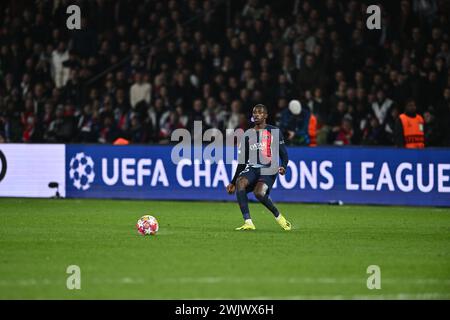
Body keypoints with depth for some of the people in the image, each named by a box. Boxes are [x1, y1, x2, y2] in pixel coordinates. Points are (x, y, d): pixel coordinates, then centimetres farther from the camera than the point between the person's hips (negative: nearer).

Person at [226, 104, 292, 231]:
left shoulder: (274, 131, 6)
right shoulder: (247, 135, 17)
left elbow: (284, 154, 4)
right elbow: (242, 161, 21)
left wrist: (283, 167, -18)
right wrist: (233, 182, 19)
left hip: (268, 170, -4)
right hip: (251, 168, 4)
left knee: (259, 193, -30)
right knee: (240, 182, -28)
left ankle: (278, 217, -4)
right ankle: (248, 222, -31)